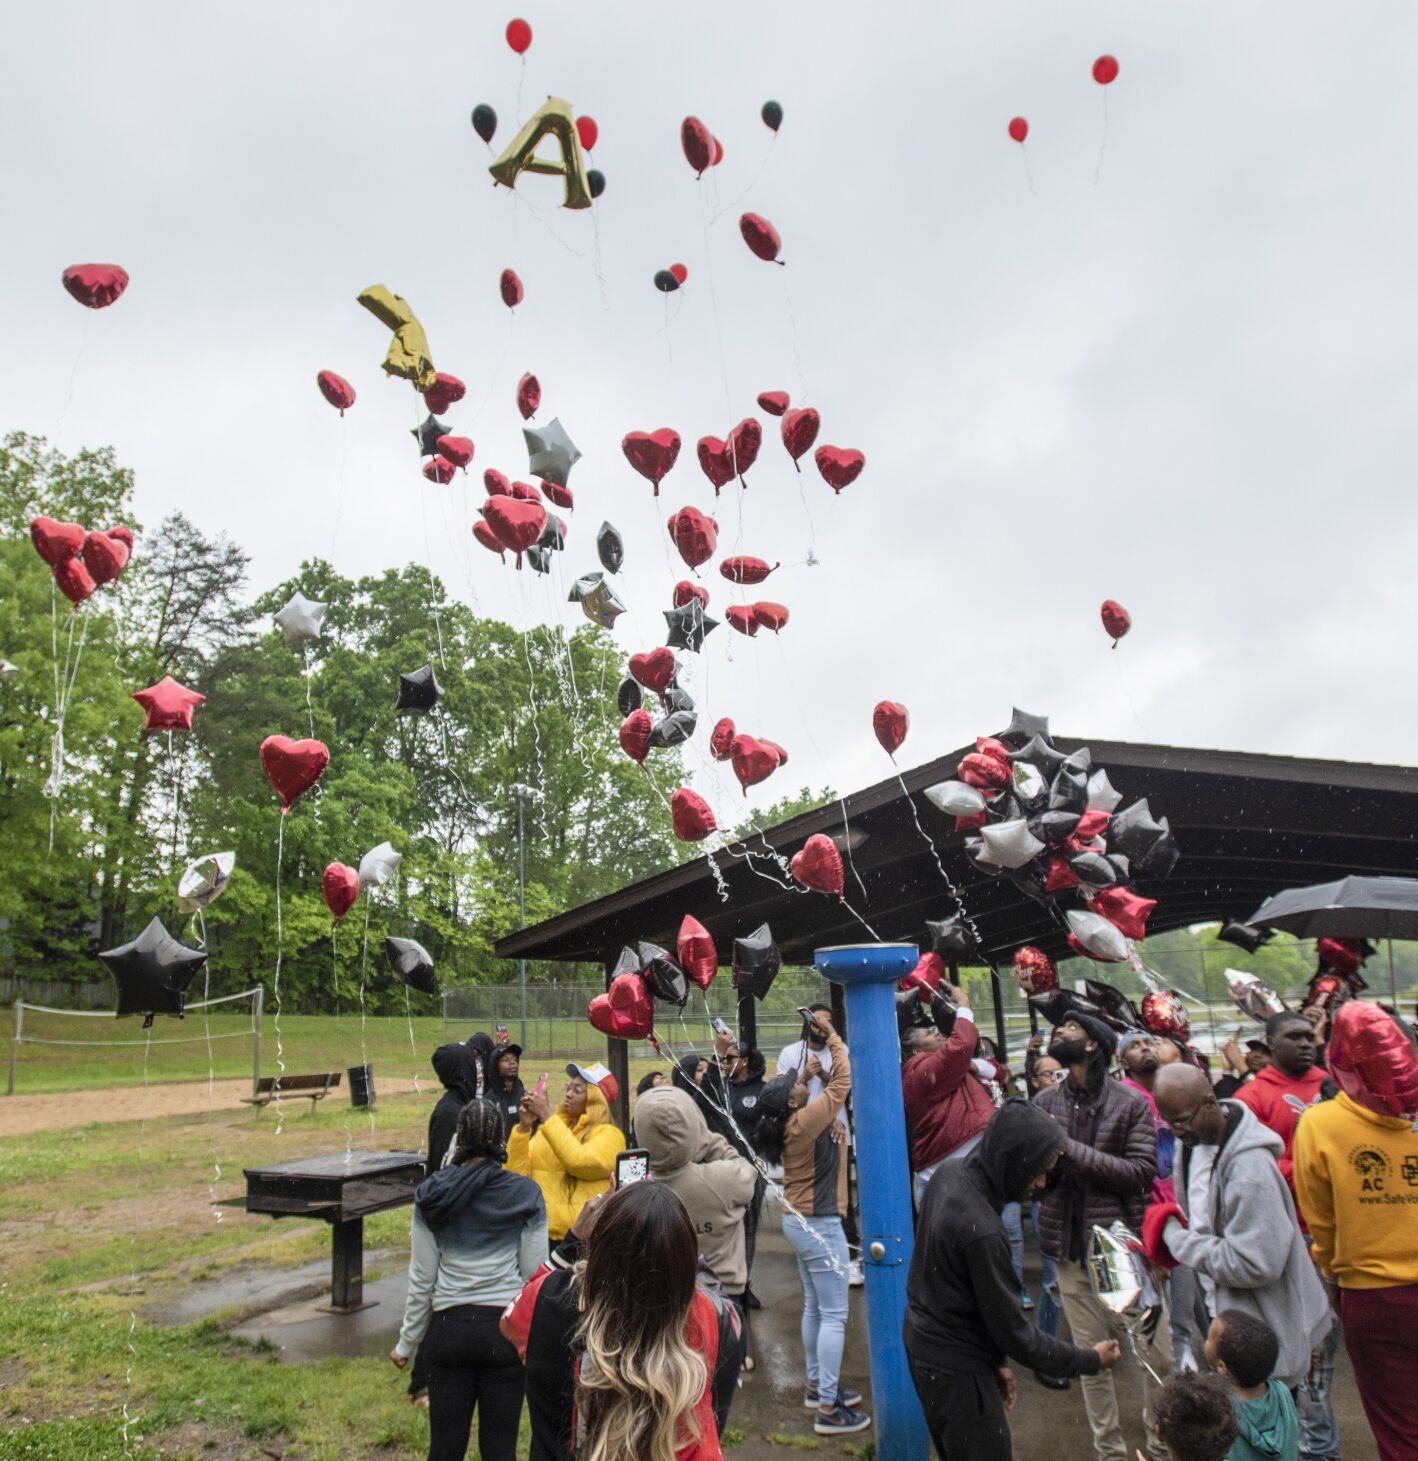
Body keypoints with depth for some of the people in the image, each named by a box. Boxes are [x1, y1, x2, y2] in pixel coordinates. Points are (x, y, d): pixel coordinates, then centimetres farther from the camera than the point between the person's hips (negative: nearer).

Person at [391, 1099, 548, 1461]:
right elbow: (533, 1274, -5)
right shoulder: (525, 1194, -6)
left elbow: (421, 1279, 0)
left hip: (449, 1328, 1)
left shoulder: (431, 1196, -3)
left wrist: (407, 1343, 11)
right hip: (505, 1327, -1)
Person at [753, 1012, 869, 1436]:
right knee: (834, 1315, -2)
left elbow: (796, 1082, 16)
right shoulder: (805, 1122, -24)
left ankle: (817, 1385, 31)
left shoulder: (788, 1121, 0)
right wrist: (832, 1038, -14)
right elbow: (842, 1082, -22)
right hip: (819, 1224, -9)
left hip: (800, 1220, 9)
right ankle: (829, 1409, 3)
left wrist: (815, 1052, 5)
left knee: (814, 1307, 19)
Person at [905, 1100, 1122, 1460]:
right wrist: (1089, 1360, -6)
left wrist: (993, 1359, 11)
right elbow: (1012, 1330, -20)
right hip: (955, 1367, -9)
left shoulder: (948, 1173, -5)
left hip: (924, 1339, 9)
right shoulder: (981, 1231, -32)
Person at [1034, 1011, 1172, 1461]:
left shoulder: (1130, 1102, -5)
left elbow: (1142, 1172, -13)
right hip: (1071, 1248, 2)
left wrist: (1072, 1150, -19)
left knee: (1158, 1355, 5)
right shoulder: (1045, 1102, 2)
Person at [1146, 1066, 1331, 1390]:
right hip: (1221, 1309, 8)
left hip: (1262, 1333, -8)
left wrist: (1176, 1237, -21)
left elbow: (1255, 1265, -30)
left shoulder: (1249, 1165, -28)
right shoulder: (1197, 1141, -1)